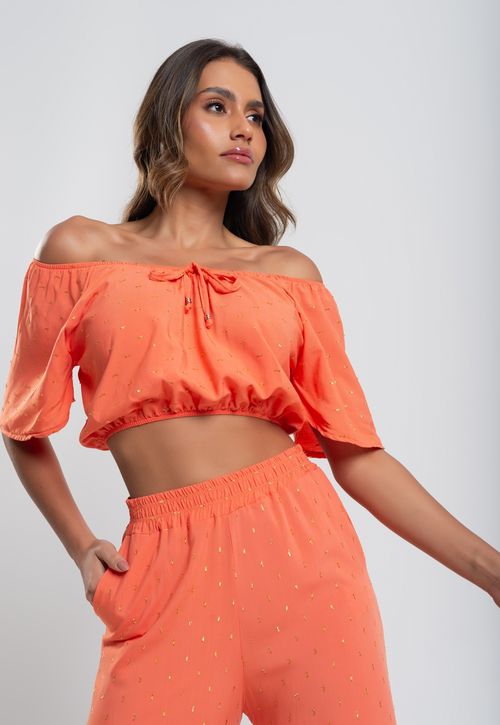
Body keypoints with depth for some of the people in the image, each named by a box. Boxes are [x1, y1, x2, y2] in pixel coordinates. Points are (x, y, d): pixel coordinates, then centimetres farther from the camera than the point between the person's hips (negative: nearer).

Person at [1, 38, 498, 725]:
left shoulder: (290, 274, 8)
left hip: (300, 547, 2)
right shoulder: (81, 250, 6)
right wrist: (80, 545, 5)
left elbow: (354, 450, 3)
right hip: (166, 570, -1)